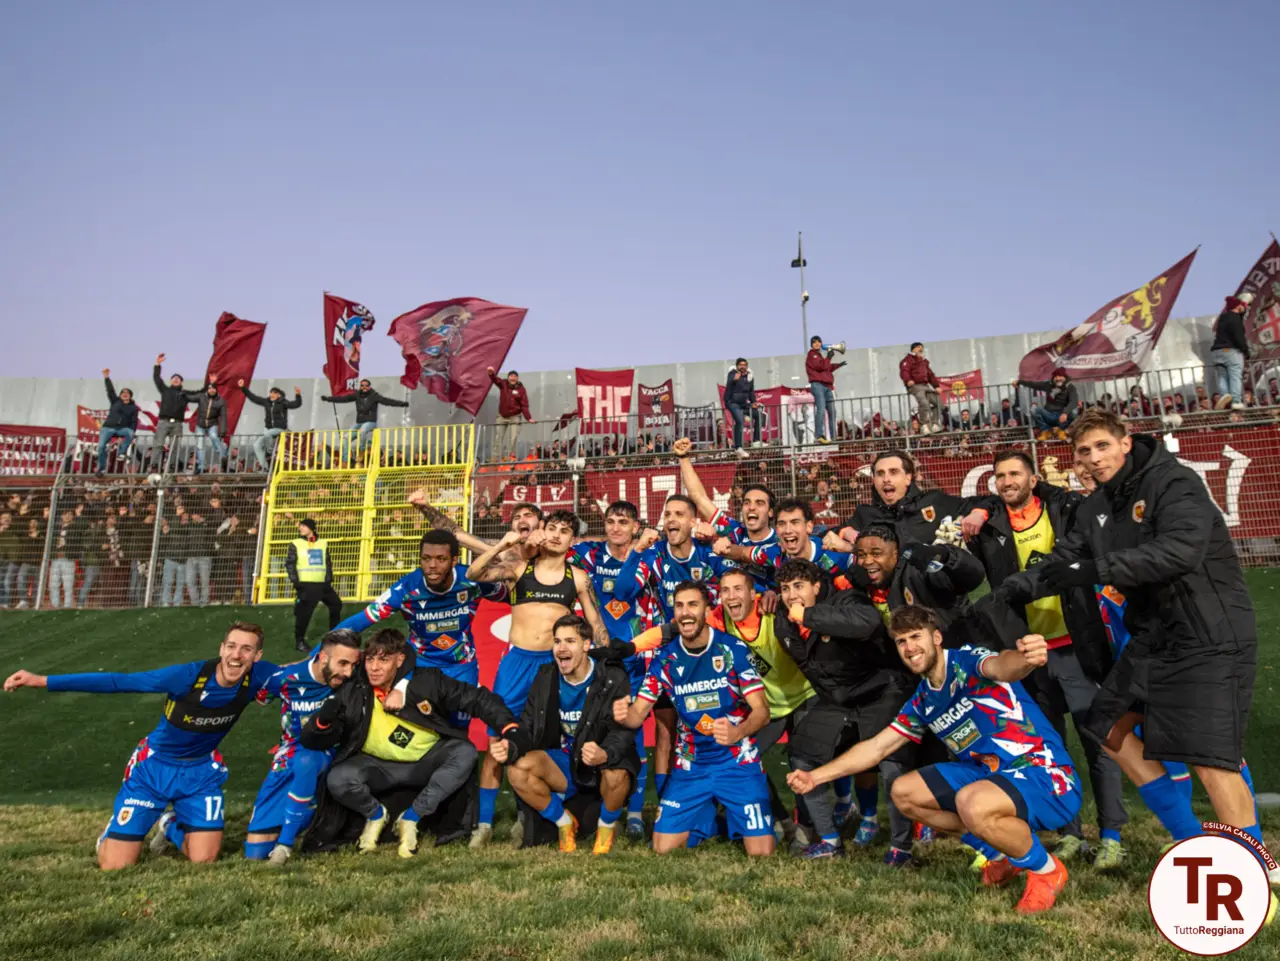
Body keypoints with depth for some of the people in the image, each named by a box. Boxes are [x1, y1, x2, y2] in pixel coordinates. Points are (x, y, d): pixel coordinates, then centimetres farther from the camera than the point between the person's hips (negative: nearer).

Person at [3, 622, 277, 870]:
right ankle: (112, 833, 36)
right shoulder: (188, 675, -29)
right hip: (154, 767, -2)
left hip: (201, 771, 2)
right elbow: (119, 681, -23)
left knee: (203, 860, -6)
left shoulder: (257, 676, -21)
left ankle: (170, 826, 27)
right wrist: (42, 681, -23)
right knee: (115, 866, -1)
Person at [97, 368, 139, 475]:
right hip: (108, 427, 1)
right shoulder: (115, 401, 12)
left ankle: (121, 453, -21)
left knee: (130, 433, -35)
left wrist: (131, 433, -12)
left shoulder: (134, 408, 9)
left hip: (122, 428, -1)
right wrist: (106, 378, -14)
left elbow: (134, 422, 3)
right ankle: (101, 468, -1)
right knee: (101, 446, -14)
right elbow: (110, 391, -2)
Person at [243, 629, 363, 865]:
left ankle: (286, 843, -26)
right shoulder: (287, 678, -16)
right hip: (290, 757, 2)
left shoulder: (352, 679, -18)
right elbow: (257, 696, 5)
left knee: (306, 760, -40)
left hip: (328, 757, -1)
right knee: (255, 851, -3)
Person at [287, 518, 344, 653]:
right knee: (304, 613, -8)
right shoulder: (296, 544, 2)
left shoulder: (323, 543, 11)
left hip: (322, 584, 4)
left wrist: (329, 579, 4)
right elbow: (289, 564, -2)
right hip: (306, 584, -4)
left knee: (336, 605, 8)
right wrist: (295, 581, -11)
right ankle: (299, 640, 7)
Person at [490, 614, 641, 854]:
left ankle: (607, 826, -1)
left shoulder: (613, 679, -14)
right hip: (564, 764, 4)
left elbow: (622, 730, -23)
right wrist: (511, 747, -25)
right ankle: (564, 823, 3)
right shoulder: (545, 679, -2)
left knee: (616, 774, -38)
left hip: (604, 764, -3)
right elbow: (527, 728, -2)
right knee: (517, 769, -24)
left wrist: (605, 755, -46)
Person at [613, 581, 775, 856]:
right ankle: (708, 819, 25)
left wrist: (738, 733, -33)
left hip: (738, 761, -2)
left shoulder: (733, 650, -11)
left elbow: (762, 710, -12)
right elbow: (638, 713, -2)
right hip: (690, 766, 3)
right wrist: (623, 714, -27)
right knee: (663, 848, -2)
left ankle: (729, 815, 20)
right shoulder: (665, 659, -2)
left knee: (762, 853, -10)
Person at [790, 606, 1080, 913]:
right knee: (903, 792, 4)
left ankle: (1047, 869, -5)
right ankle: (1001, 854, 14)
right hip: (990, 774, 8)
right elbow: (875, 748, 14)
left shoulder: (967, 661, -15)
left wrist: (1026, 659, -65)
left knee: (973, 805, -36)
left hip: (1046, 775, -8)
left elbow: (1000, 666, -40)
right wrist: (816, 776, 10)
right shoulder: (921, 703, 8)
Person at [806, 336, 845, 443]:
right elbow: (820, 366, -15)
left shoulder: (820, 355, 25)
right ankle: (819, 435, -33)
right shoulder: (811, 355, 0)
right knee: (821, 409, -24)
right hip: (817, 385, -9)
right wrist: (828, 357, -5)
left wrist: (838, 365, 31)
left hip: (827, 386, 9)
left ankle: (833, 437, 18)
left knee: (831, 411, 11)